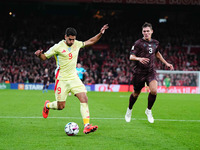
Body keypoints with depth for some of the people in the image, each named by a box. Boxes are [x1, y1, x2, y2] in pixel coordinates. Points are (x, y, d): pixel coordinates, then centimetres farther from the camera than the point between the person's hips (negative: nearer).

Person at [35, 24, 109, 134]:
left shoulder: (77, 44, 5)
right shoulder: (58, 47, -9)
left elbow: (91, 41, 18)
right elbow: (44, 57, -4)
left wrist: (100, 33, 6)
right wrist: (39, 55, -27)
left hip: (74, 78, 4)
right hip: (62, 79, -4)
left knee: (84, 99, -15)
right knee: (61, 106, 0)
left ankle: (87, 126, -17)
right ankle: (47, 105, 36)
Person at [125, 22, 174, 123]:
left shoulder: (155, 43, 7)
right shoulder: (138, 43, -8)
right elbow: (131, 56, -12)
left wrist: (166, 63, 25)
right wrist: (139, 59, -33)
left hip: (151, 71, 3)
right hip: (139, 72, -3)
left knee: (154, 91, -18)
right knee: (136, 93, 8)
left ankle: (149, 110, 6)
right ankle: (129, 110, 36)